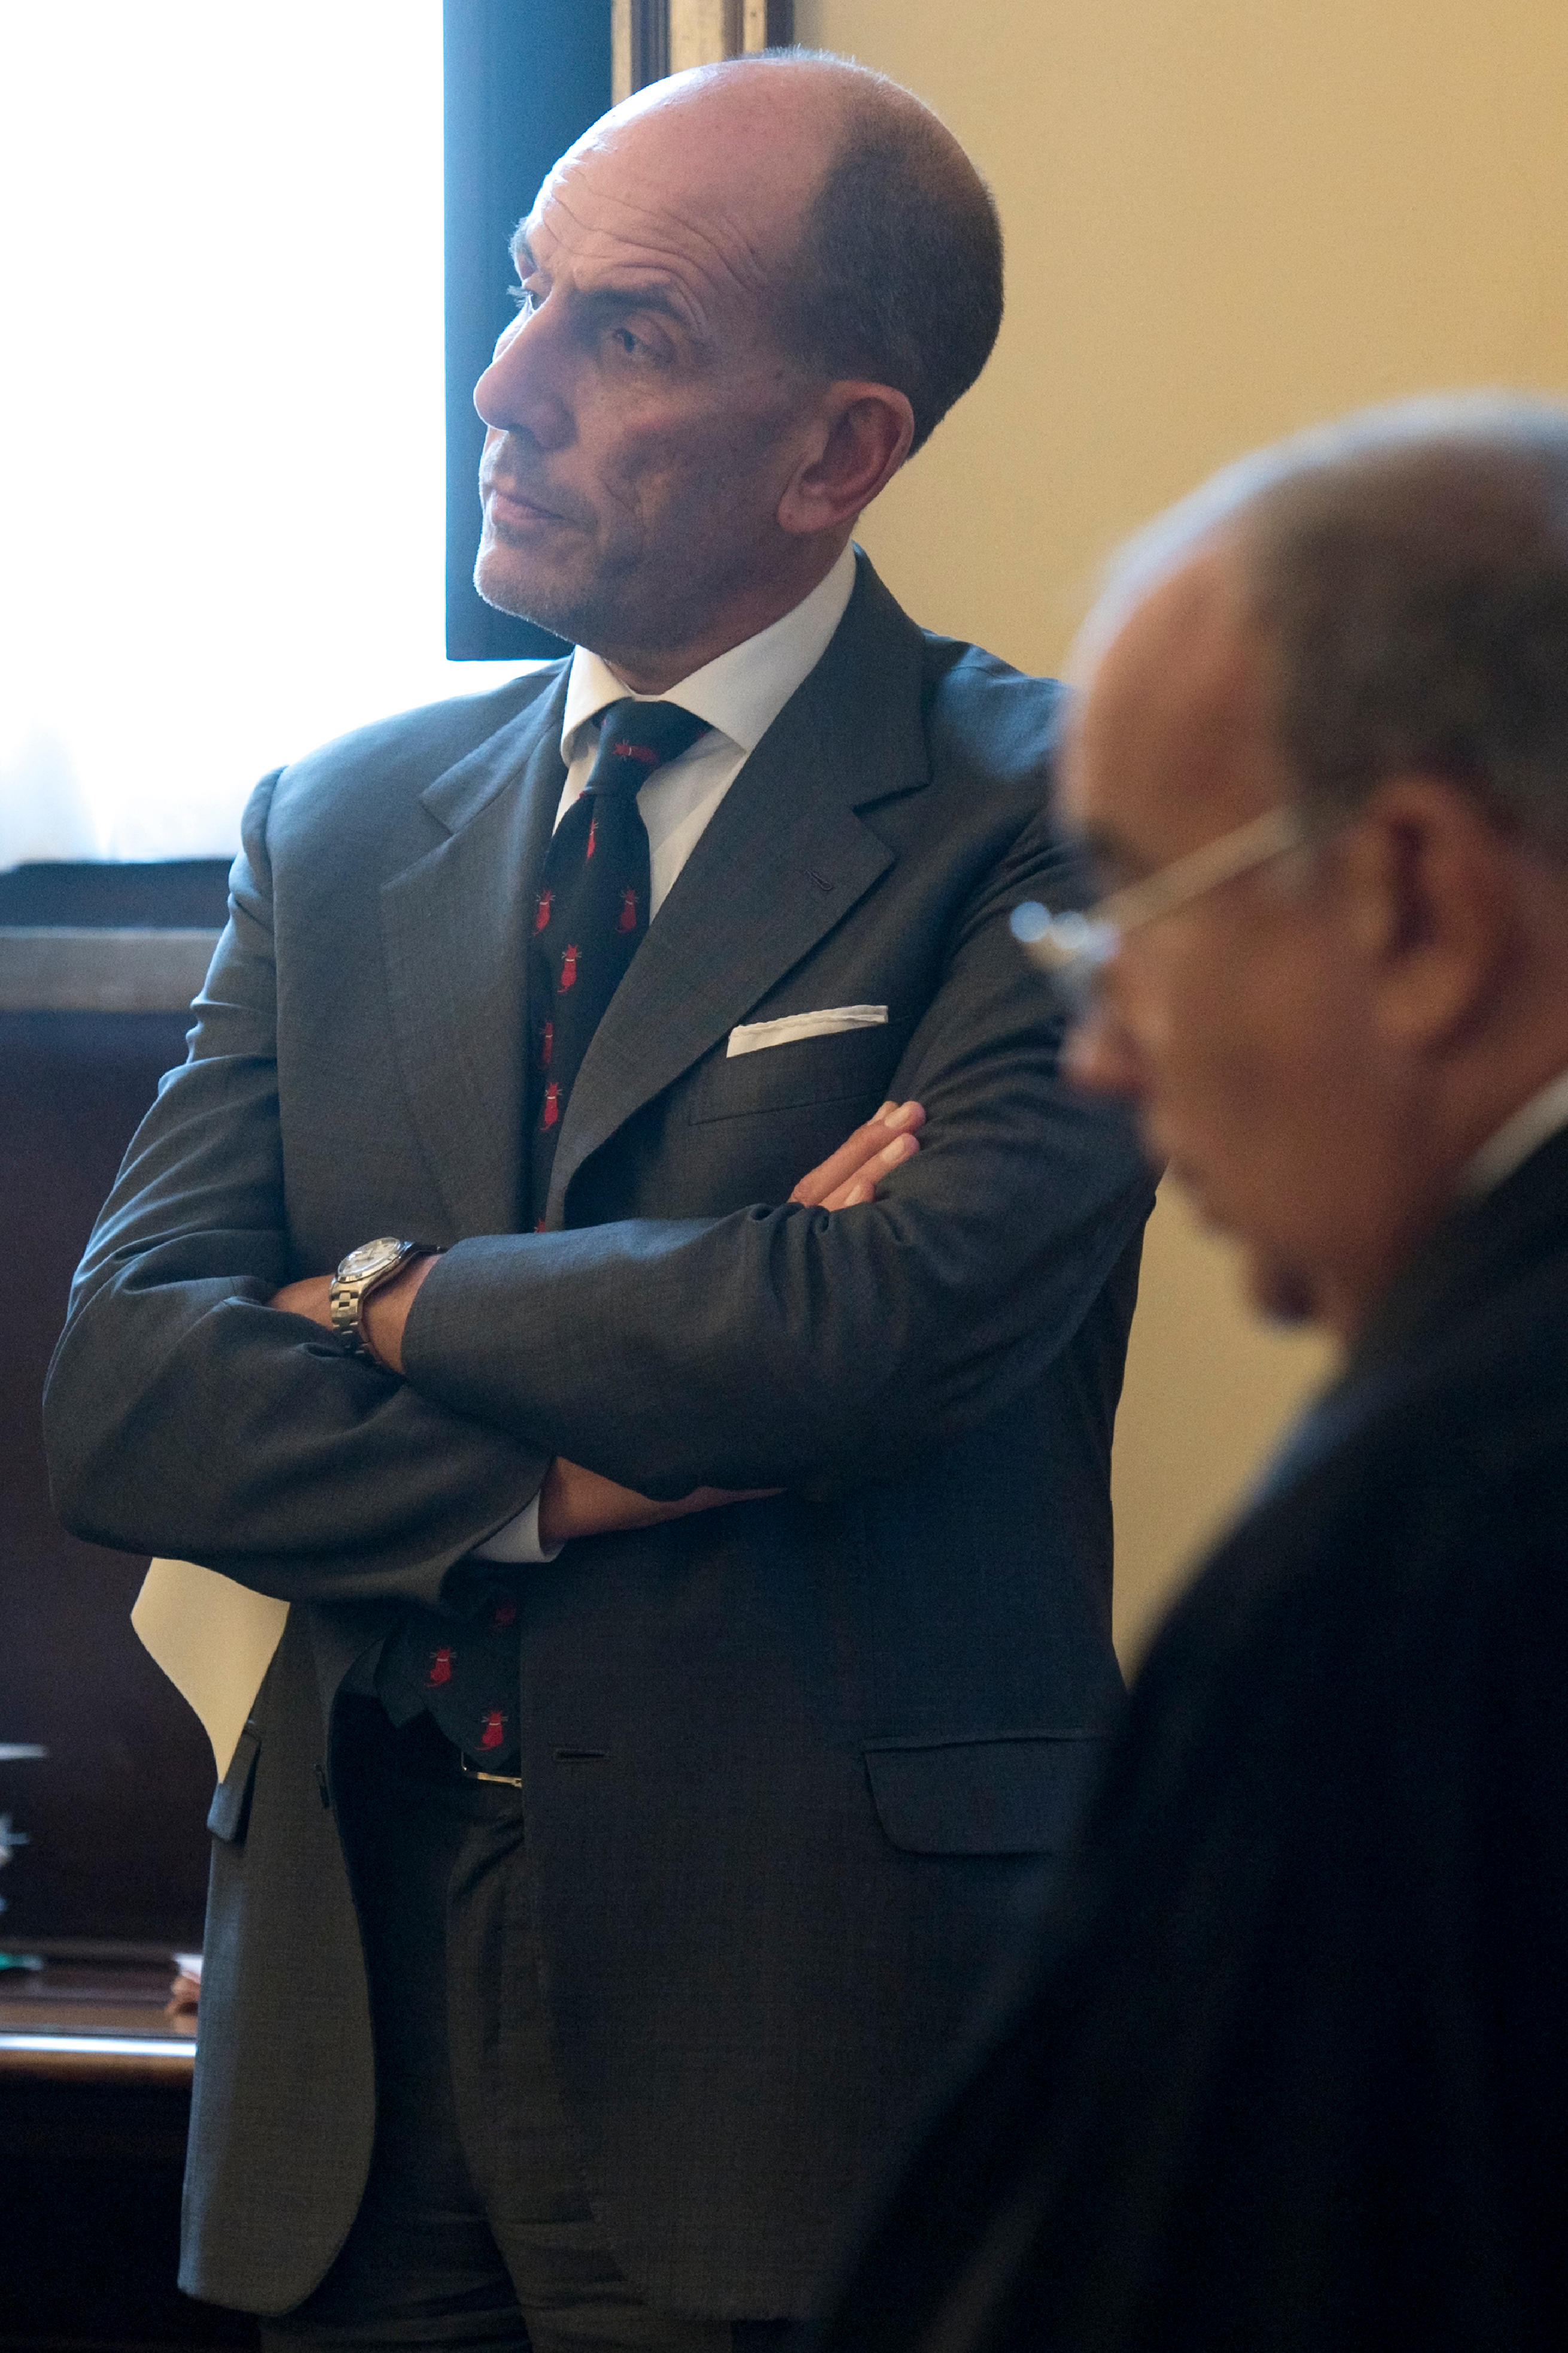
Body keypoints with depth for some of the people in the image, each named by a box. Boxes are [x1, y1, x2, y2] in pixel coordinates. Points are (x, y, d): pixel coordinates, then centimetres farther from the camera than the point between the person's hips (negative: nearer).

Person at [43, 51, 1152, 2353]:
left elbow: (899, 1322, -20)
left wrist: (395, 1300, -5)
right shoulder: (339, 832, 12)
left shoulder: (1045, 825, -5)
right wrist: (560, 1480, -13)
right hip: (358, 2003, 5)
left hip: (803, 2019, -4)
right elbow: (120, 1389, 3)